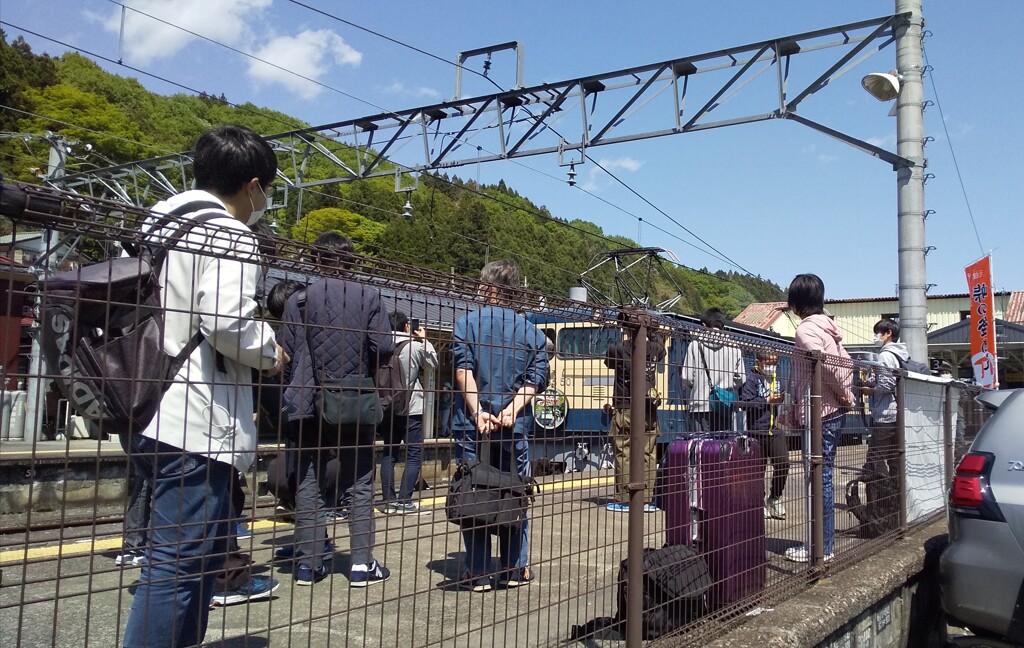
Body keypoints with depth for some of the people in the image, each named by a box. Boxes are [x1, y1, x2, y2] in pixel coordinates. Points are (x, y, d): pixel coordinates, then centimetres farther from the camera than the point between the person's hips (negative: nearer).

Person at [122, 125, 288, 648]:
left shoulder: (160, 219, 17)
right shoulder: (228, 233, -11)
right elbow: (227, 320, -24)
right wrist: (270, 352, -5)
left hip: (156, 415, 10)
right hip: (194, 423, -10)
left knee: (202, 549, 20)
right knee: (179, 562, -5)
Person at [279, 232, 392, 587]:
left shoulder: (299, 299, -2)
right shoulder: (368, 296, -4)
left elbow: (286, 354, -4)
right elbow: (383, 348, -9)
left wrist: (292, 394, 12)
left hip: (310, 405, 1)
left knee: (309, 484, 9)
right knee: (360, 484, 8)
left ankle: (308, 562, 12)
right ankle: (361, 563, 7)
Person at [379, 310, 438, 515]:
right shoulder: (415, 346, -7)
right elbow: (433, 363, 8)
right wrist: (425, 340, 15)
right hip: (411, 409, -5)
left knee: (389, 453, 11)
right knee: (414, 455, 1)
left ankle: (389, 500, 10)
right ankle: (404, 501, -5)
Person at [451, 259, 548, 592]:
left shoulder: (466, 323, -1)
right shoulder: (531, 331, 5)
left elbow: (463, 370, -11)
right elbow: (536, 378, -3)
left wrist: (477, 412, -14)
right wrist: (511, 410, -10)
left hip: (472, 425, -1)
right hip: (514, 427, 2)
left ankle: (479, 574, 10)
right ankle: (515, 569, 19)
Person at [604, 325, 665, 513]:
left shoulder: (618, 349, -7)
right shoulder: (654, 349, 1)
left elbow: (608, 362, 15)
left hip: (624, 411, -3)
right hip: (648, 412, 3)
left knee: (623, 455, 1)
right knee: (648, 455, 7)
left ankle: (624, 500, 3)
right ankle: (647, 499, 10)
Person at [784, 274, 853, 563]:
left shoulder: (806, 329, -12)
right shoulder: (826, 326, 14)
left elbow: (827, 364, -24)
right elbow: (846, 362, 15)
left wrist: (844, 394, -10)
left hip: (820, 413, -9)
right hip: (835, 410, 9)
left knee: (821, 478, -5)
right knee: (824, 477, 13)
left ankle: (821, 547, 1)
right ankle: (823, 541, 20)